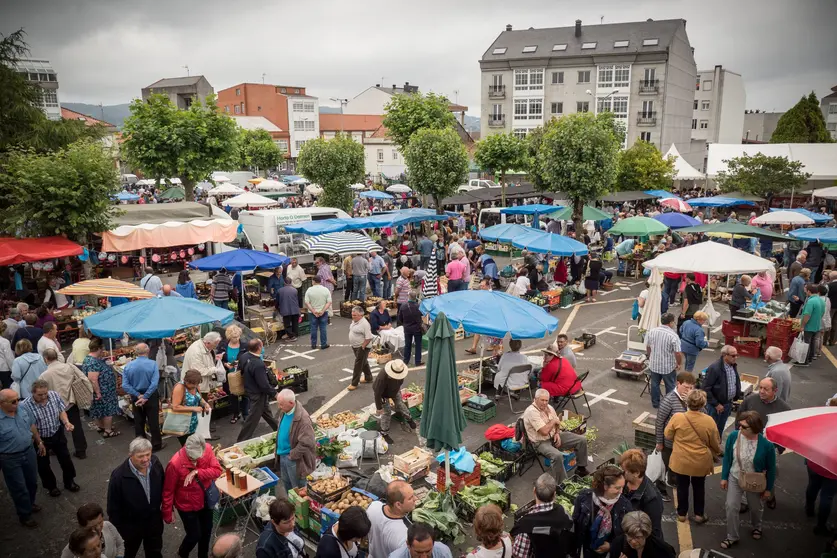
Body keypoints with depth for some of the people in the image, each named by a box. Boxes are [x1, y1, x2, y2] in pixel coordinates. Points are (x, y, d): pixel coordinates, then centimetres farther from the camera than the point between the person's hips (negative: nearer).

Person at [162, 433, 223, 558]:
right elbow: (168, 491, -18)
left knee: (207, 531, 20)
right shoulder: (175, 463, -30)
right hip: (187, 506, -4)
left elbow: (218, 470, -20)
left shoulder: (207, 449, -20)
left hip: (205, 500, 4)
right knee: (195, 535, 11)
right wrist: (168, 513, -8)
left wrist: (197, 472, -33)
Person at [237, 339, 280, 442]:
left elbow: (240, 371, 6)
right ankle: (241, 440, 17)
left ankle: (277, 428, 49)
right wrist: (274, 393, -13)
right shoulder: (258, 365, -35)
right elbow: (264, 384, -28)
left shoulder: (244, 356, -10)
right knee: (253, 417, 7)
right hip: (257, 394, -9)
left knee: (266, 410, 28)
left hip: (248, 389, 9)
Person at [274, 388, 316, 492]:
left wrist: (292, 455, -19)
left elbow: (306, 443, -27)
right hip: (282, 455, 8)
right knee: (286, 483, 26)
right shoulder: (283, 412, -2)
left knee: (298, 489, 10)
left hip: (294, 459, -8)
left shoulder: (303, 419, -28)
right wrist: (278, 449, 11)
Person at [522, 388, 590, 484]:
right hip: (541, 442, -8)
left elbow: (557, 423, 16)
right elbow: (544, 431, -30)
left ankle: (580, 468, 19)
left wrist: (557, 434, -5)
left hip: (554, 436, 8)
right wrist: (553, 421, -13)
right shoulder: (532, 412, -25)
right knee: (557, 455, -38)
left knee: (582, 439, 2)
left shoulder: (548, 407, 3)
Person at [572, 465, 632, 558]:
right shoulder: (584, 497, -19)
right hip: (587, 547, 0)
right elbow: (574, 522, -8)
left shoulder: (624, 504, -18)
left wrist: (611, 545, -13)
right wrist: (574, 546, -6)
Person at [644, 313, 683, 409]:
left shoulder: (651, 332, -6)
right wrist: (679, 363, -3)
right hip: (668, 367, -4)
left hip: (654, 364, 4)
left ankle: (655, 403, 32)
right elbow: (678, 353, -20)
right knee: (670, 386, 15)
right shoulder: (673, 335, -22)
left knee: (655, 384, 19)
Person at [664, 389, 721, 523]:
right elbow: (715, 443, -4)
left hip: (681, 461, 0)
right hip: (701, 462, 1)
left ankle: (682, 513, 31)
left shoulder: (677, 418, -20)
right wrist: (717, 452, 18)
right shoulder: (709, 420, -18)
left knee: (682, 486, 18)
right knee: (699, 487, 22)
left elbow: (668, 436, -6)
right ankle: (699, 514, 33)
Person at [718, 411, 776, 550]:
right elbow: (727, 458, -6)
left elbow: (771, 468, -12)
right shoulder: (733, 436, -22)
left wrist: (768, 488, -4)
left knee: (756, 508, 23)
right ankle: (732, 537, 23)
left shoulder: (766, 445, -28)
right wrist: (724, 477, -1)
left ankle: (756, 526, 55)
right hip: (734, 479, 1)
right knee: (731, 507, 3)